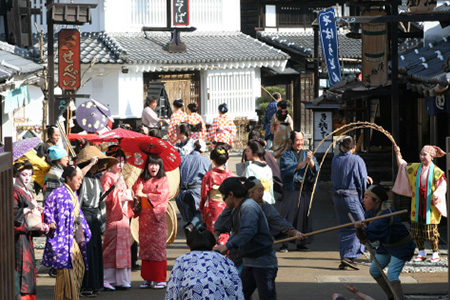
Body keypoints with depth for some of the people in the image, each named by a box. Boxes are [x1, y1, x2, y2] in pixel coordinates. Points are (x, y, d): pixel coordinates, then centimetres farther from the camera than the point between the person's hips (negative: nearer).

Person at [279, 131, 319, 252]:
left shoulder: (308, 154, 14)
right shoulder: (286, 155, 4)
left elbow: (315, 170, -1)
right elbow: (288, 169, -16)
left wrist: (311, 161, -23)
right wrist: (304, 162, -26)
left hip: (305, 191, 3)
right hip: (291, 191, -3)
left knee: (304, 215, 3)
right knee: (288, 216, -8)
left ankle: (301, 243, 11)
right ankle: (284, 244, -5)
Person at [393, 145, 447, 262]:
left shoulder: (437, 171, -6)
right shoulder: (414, 168, 8)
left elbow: (442, 186, -8)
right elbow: (402, 166, 19)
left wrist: (437, 196, -25)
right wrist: (398, 154, 6)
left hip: (430, 206, -5)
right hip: (417, 206, 5)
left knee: (431, 230, -3)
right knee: (416, 230, 6)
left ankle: (435, 253, 10)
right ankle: (421, 252, 18)